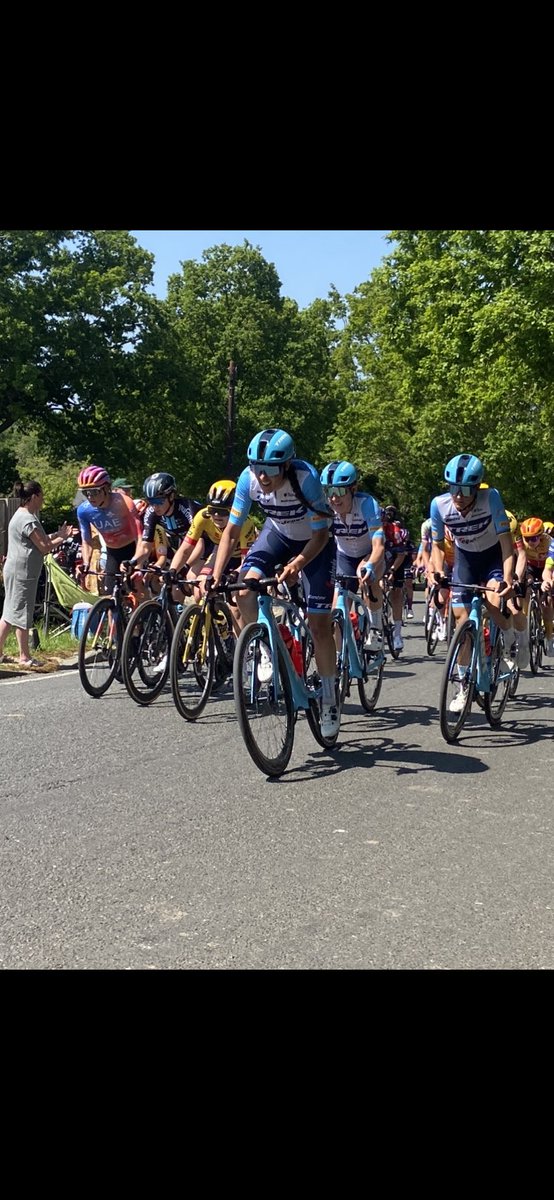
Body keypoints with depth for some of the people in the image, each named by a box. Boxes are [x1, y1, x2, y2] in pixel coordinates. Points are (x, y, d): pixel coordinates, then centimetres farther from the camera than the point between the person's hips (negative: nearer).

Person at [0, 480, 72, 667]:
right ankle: (24, 657, 6)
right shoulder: (28, 520, -17)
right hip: (22, 573, -10)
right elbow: (45, 547, -17)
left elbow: (41, 539, 17)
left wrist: (58, 534, 8)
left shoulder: (22, 515, 16)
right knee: (22, 614, -2)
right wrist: (63, 538, -5)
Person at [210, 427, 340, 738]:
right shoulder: (249, 479, -26)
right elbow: (232, 531, -18)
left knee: (319, 624, -7)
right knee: (245, 589, -24)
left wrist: (297, 564, -43)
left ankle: (329, 700, 9)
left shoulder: (306, 478, -36)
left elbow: (321, 533, -27)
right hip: (278, 533, 3)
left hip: (315, 541, -3)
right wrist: (215, 575, -28)